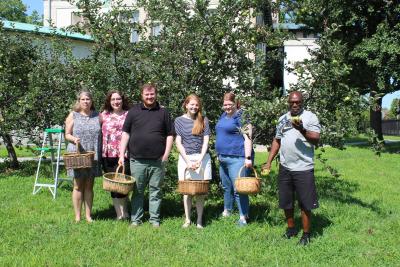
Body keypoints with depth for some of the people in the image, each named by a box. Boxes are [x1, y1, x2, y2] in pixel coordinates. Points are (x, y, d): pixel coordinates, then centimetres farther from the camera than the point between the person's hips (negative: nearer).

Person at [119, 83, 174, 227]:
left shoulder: (163, 112, 7)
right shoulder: (134, 111, 6)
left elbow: (170, 134, 8)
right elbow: (125, 133, 5)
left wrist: (166, 154, -3)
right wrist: (122, 155, -1)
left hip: (157, 160, 0)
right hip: (137, 160, 0)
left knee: (155, 191, 7)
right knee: (137, 191, 7)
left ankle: (155, 219, 17)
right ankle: (136, 219, 16)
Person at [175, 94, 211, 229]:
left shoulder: (203, 120, 6)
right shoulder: (179, 120, 4)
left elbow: (206, 141, 1)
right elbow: (178, 142, 0)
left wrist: (199, 160, -11)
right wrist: (188, 161, -9)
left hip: (202, 158, 0)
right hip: (185, 158, 0)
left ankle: (199, 219, 9)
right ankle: (187, 219, 11)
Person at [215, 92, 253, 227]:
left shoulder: (241, 117, -10)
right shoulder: (223, 116, 15)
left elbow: (247, 138, -16)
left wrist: (248, 158, -22)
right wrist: (219, 153, 24)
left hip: (237, 158, -8)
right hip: (223, 158, 9)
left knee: (238, 189, -8)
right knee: (226, 187, 18)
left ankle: (243, 217, 0)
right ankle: (227, 211, 32)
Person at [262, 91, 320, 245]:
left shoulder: (310, 117, -4)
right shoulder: (282, 119, 12)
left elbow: (316, 140, -12)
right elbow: (277, 141, 16)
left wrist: (302, 130, -29)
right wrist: (268, 162, 11)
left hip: (303, 168, -5)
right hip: (285, 167, 5)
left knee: (305, 204, 1)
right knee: (286, 202, 15)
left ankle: (306, 234, 14)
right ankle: (291, 229, 32)